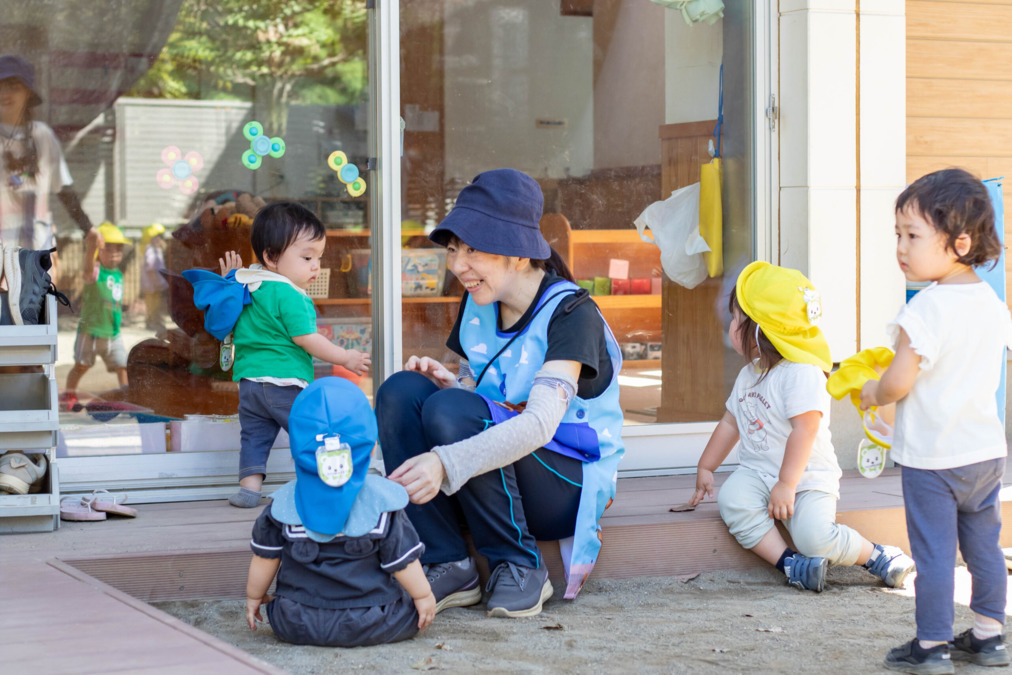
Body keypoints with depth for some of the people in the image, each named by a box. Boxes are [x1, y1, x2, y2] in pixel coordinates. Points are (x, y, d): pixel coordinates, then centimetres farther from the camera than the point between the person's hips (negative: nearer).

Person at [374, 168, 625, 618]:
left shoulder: (571, 314, -18)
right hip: (495, 475, 7)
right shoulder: (478, 305, 5)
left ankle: (520, 568, -14)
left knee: (451, 411, -30)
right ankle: (446, 567, -16)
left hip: (569, 486, -7)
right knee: (401, 391, -16)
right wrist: (446, 383, -14)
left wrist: (446, 463, -47)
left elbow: (541, 424, -32)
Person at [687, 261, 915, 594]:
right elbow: (730, 422, 25)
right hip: (757, 472, 7)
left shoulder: (802, 373, -16)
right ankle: (790, 563, -25)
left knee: (814, 535, -28)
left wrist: (787, 484, -24)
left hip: (807, 476, -7)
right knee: (732, 500, -27)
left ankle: (875, 555, 0)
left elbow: (804, 430, -22)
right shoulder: (748, 374, 14)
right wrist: (705, 467, 27)